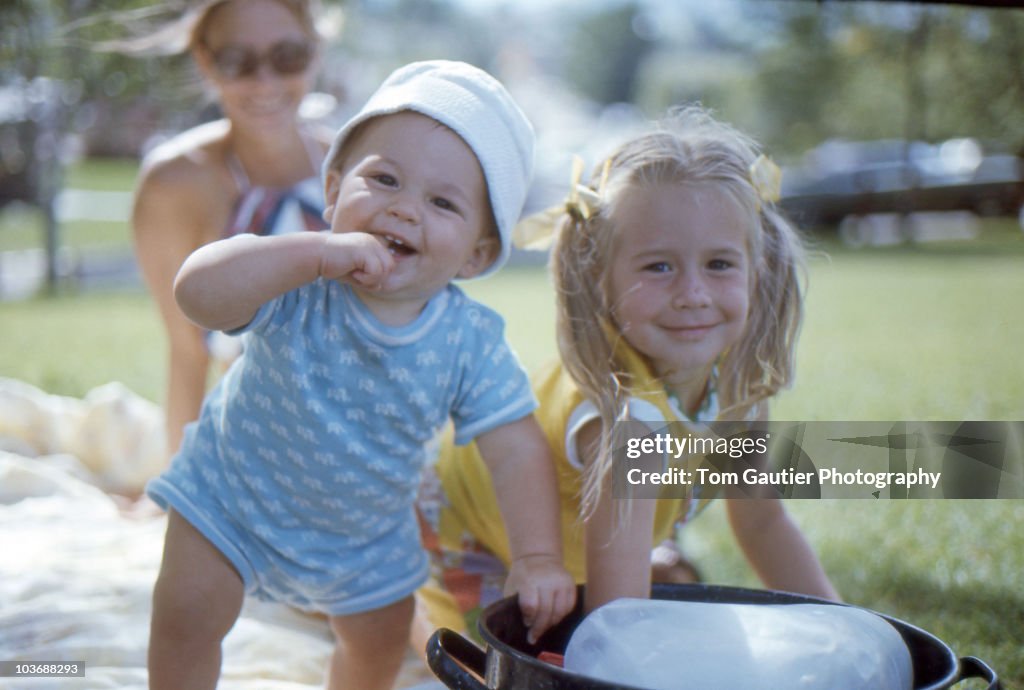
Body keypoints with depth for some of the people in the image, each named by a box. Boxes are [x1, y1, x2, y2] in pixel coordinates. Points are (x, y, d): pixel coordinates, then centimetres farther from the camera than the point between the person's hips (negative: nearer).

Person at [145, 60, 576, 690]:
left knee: (381, 638, 19)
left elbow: (517, 449, -20)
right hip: (235, 490, -2)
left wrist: (538, 557, -29)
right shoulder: (297, 285, -31)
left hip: (364, 534, 3)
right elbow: (198, 292, -49)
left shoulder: (472, 341, -25)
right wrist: (316, 251, -57)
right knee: (186, 617, -3)